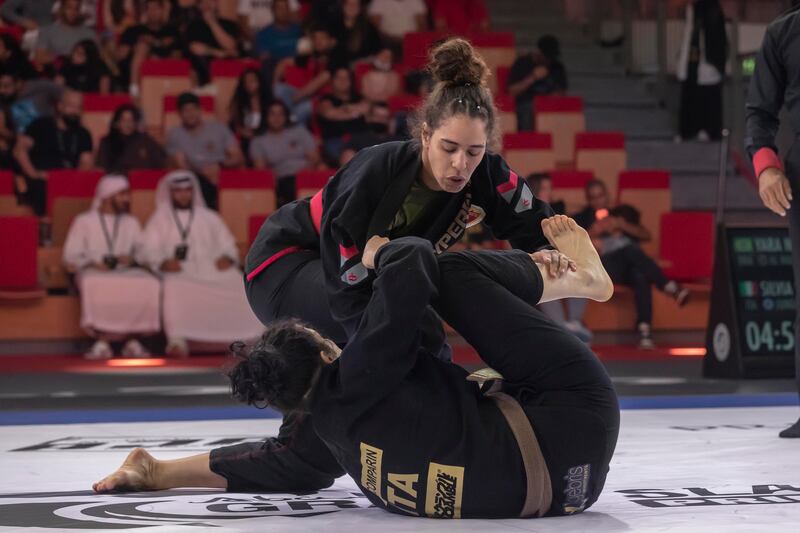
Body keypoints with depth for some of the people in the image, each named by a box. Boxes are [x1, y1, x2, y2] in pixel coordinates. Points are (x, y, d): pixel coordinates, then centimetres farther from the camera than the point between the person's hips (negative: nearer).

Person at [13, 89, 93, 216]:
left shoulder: (83, 135, 22)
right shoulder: (41, 125, 12)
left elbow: (86, 162, 11)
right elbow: (20, 149, 3)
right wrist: (33, 173, -10)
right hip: (39, 182, -3)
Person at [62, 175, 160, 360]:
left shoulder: (131, 223, 25)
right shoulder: (84, 221, 14)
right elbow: (71, 257, 7)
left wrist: (132, 258, -8)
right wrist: (93, 263, -12)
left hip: (127, 272, 3)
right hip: (93, 272, -3)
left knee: (149, 285, -33)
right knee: (97, 286, -42)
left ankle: (133, 340, -29)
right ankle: (101, 342, -38)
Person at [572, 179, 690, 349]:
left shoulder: (624, 212, 27)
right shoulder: (581, 219, 22)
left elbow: (646, 236, 12)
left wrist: (621, 225, -2)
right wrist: (593, 232, -6)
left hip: (629, 267, 2)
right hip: (603, 266, -2)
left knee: (640, 276, -37)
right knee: (630, 250, -35)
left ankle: (645, 332, -51)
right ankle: (671, 288, -46)